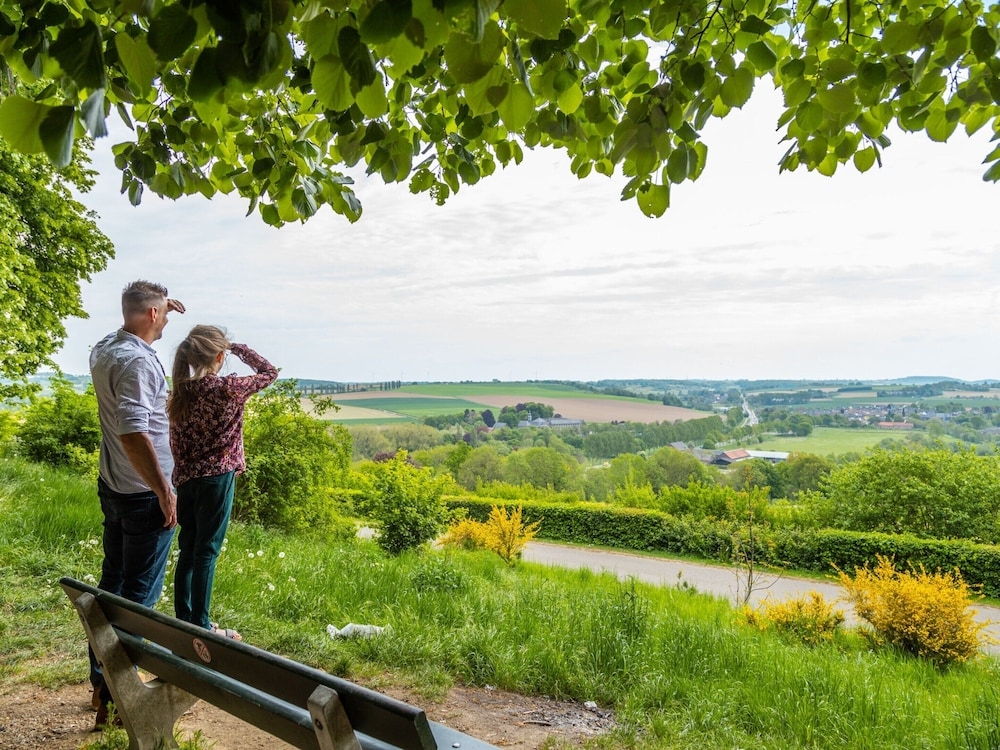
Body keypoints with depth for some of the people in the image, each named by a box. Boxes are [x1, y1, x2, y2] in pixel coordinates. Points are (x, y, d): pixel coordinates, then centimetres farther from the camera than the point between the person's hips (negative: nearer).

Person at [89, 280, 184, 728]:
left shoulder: (103, 349, 6)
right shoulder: (136, 361, -22)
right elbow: (133, 433, -29)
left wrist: (160, 308, 24)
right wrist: (163, 490, -23)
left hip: (112, 487, 10)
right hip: (143, 495, -9)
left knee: (112, 581, 18)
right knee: (139, 593, 2)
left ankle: (101, 681, 30)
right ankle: (119, 692, 12)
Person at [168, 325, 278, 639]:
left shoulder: (179, 392, 3)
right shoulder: (227, 388, -14)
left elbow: (175, 442, 9)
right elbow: (269, 372, 0)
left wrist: (182, 475, 19)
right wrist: (238, 348, 7)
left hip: (185, 480, 6)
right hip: (216, 479, -6)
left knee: (188, 548, 15)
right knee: (206, 551, 1)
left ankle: (183, 619, 26)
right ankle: (200, 626, 9)